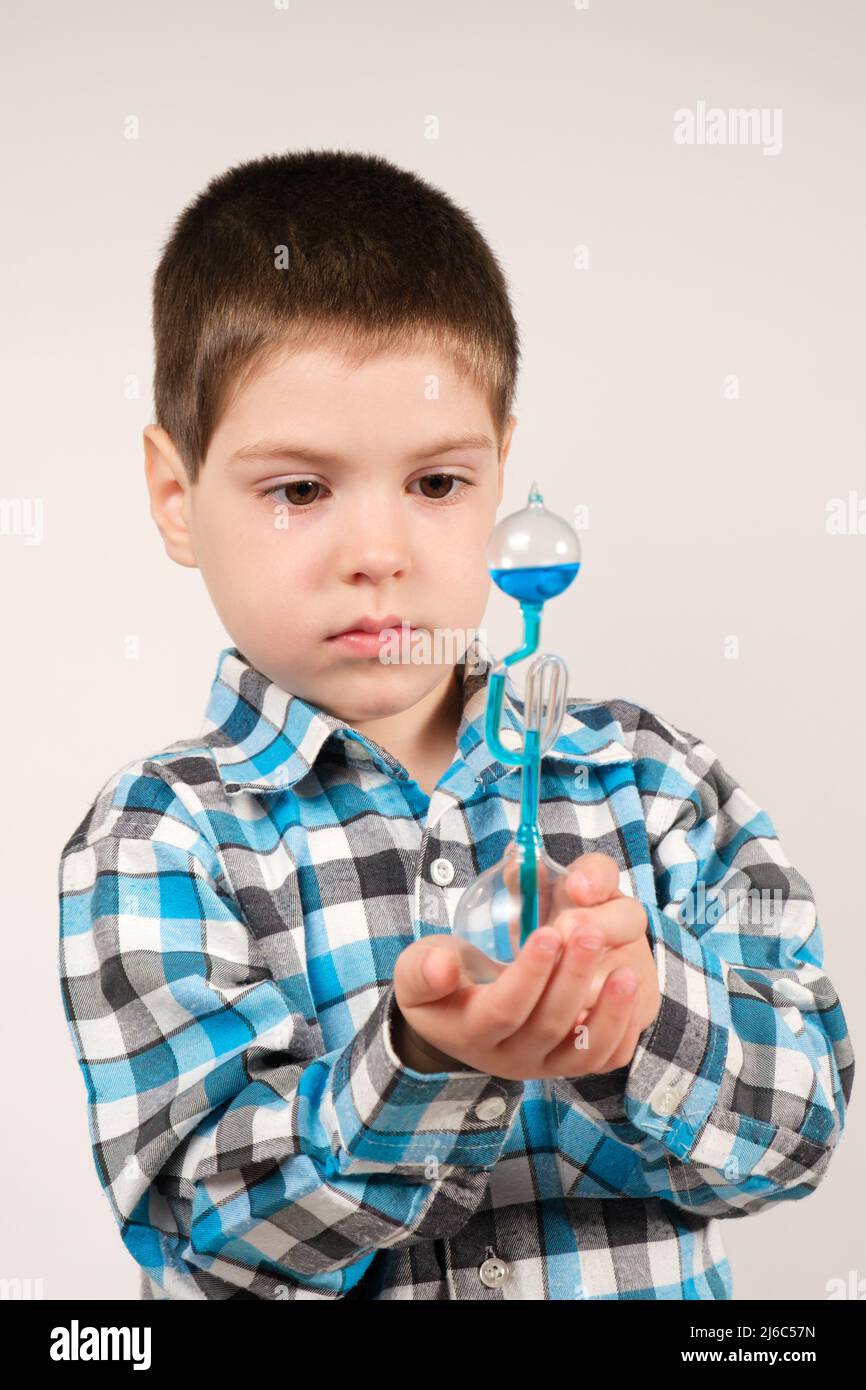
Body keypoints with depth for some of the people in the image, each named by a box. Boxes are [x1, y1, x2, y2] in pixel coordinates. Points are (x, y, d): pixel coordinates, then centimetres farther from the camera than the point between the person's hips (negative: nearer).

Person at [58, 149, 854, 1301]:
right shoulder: (157, 842, -5)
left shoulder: (648, 782, 2)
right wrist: (415, 1067, -26)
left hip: (646, 1278, 2)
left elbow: (804, 1117, -1)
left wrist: (642, 1006, -19)